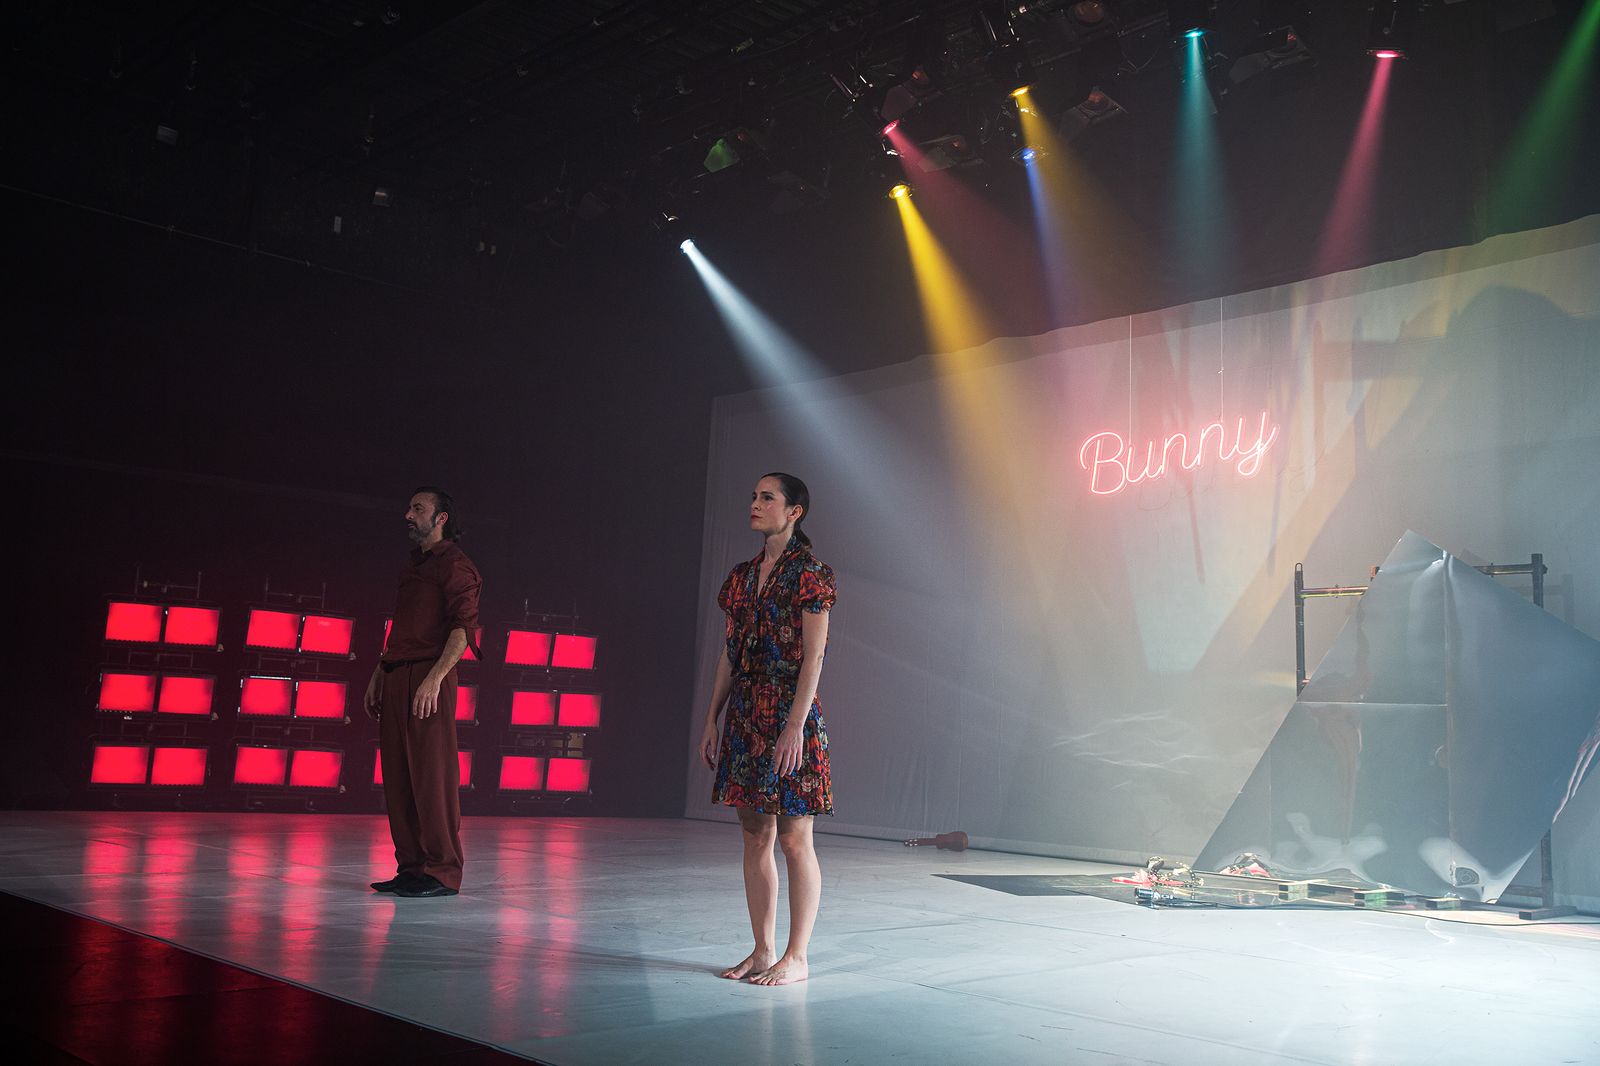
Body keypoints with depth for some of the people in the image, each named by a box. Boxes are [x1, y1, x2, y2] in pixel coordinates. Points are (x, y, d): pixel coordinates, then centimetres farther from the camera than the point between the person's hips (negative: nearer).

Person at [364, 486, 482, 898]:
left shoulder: (454, 564, -4)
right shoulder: (413, 565, 23)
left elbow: (464, 628, -14)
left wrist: (434, 678, -22)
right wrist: (379, 674, 18)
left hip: (428, 679, -9)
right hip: (396, 679, 9)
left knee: (432, 775, -8)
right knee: (398, 778, 7)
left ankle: (442, 872, -5)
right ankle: (412, 867, 13)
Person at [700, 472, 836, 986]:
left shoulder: (810, 574, -7)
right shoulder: (743, 575, 14)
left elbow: (813, 656, -12)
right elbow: (729, 652, 15)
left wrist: (796, 725, -18)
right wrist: (712, 718, 12)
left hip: (789, 715, -7)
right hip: (744, 715, 7)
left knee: (794, 838, -1)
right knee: (755, 837, 10)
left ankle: (795, 958, 7)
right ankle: (763, 950, 19)